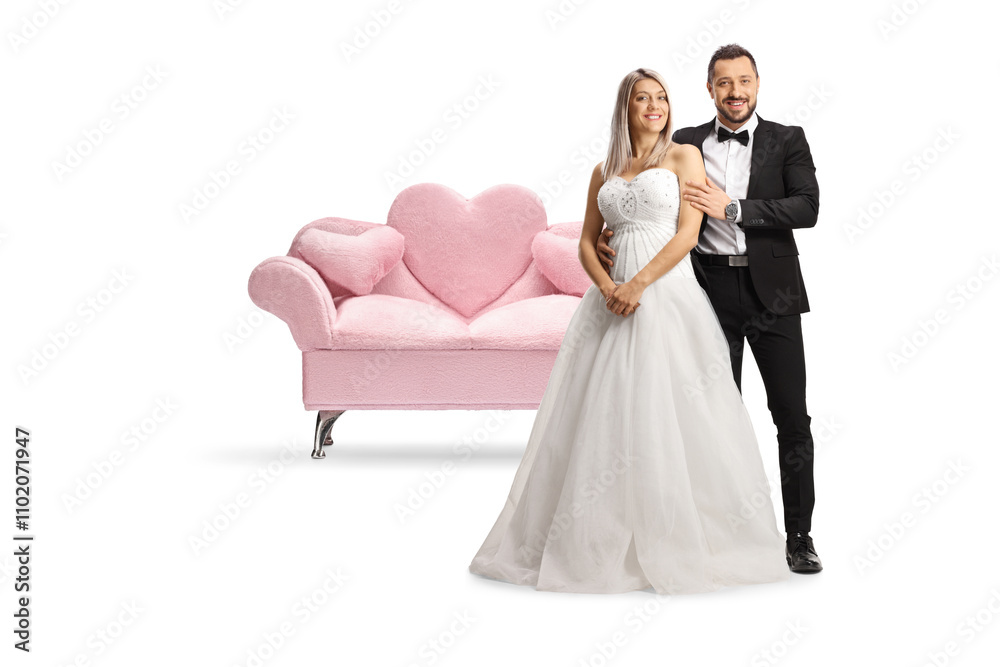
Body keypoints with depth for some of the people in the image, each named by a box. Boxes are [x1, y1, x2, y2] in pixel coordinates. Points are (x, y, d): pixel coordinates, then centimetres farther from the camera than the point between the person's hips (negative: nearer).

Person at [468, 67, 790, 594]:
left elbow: (688, 232, -5)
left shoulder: (684, 156, 6)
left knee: (670, 418, -6)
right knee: (603, 417, 1)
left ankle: (679, 544, 3)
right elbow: (587, 242, 14)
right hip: (614, 300, 4)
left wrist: (638, 284, -14)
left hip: (667, 297, -4)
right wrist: (606, 287, -7)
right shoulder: (604, 171, 17)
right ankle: (597, 544, 9)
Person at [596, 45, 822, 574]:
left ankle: (799, 535, 9)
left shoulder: (787, 141, 3)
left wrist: (731, 207, -16)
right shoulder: (687, 144, 8)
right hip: (712, 288, 2)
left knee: (792, 416, -1)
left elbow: (807, 207, -10)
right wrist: (611, 234, -3)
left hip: (770, 292, -2)